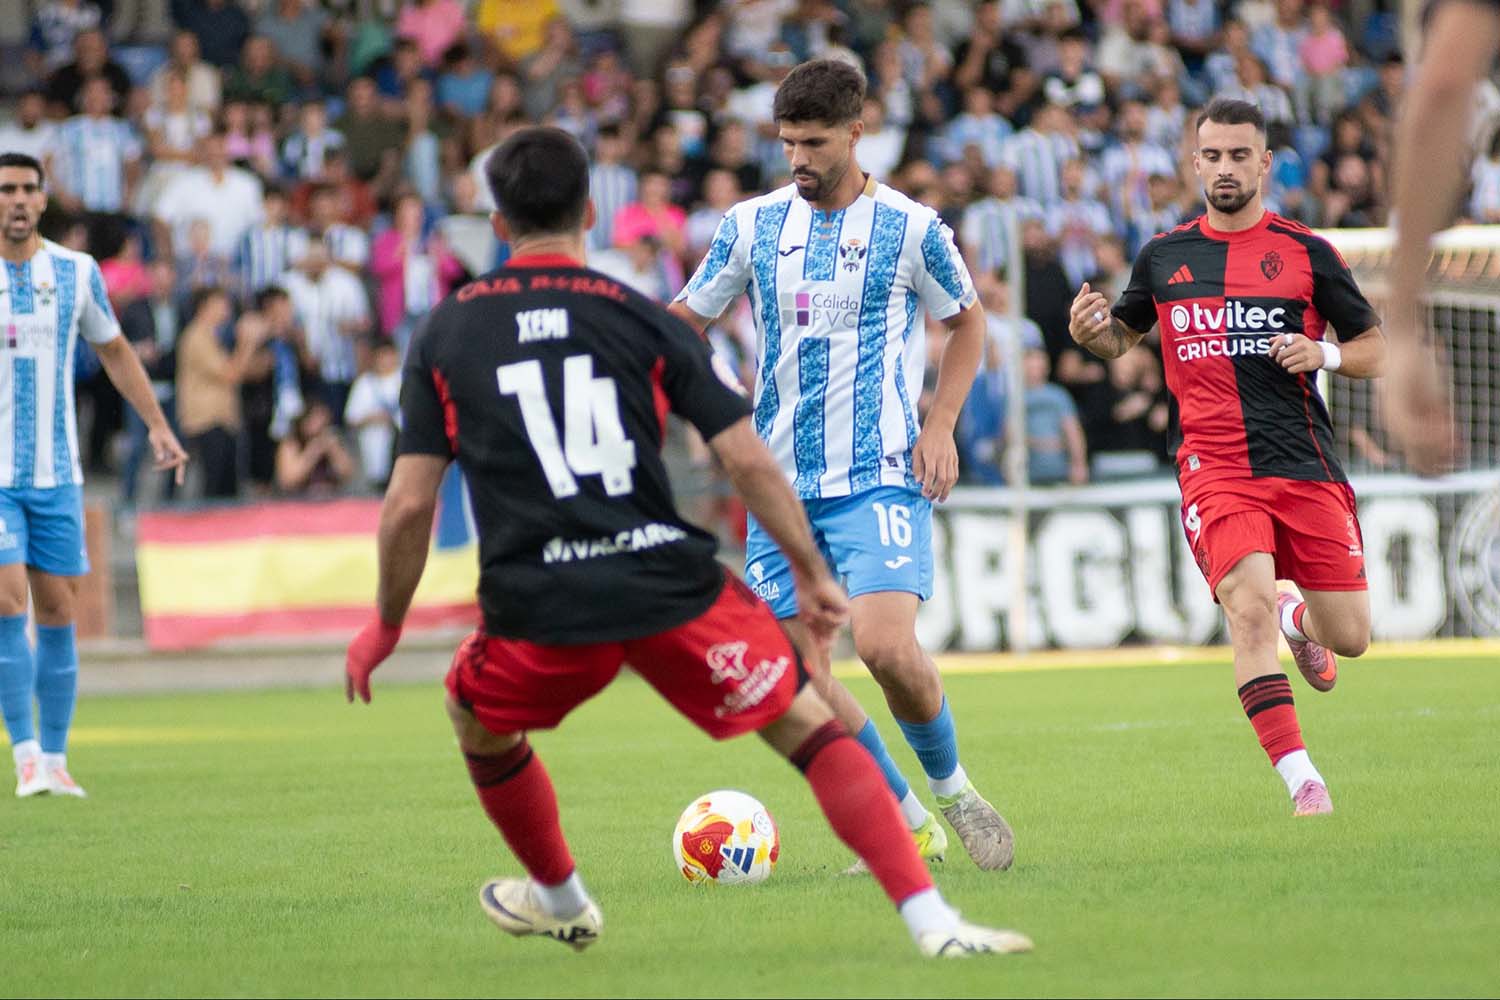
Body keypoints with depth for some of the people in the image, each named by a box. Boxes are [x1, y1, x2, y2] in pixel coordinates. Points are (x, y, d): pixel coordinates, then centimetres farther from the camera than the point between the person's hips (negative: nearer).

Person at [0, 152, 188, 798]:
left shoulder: (77, 272, 4)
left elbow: (113, 350, 19)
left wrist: (157, 424, 14)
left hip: (56, 473, 3)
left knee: (57, 613, 4)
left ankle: (55, 759, 11)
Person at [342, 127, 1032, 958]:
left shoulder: (444, 335, 9)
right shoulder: (640, 319, 6)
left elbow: (408, 504, 4)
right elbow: (748, 459, 0)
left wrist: (386, 625, 18)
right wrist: (813, 574, 11)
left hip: (538, 609, 1)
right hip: (671, 585, -1)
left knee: (477, 723, 32)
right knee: (809, 728, 8)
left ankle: (559, 898, 49)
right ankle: (932, 920, -6)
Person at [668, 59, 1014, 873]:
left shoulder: (909, 228, -2)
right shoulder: (753, 225, 5)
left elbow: (968, 322, 12)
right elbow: (684, 320, 14)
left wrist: (940, 425, 0)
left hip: (880, 476, -4)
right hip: (781, 483, 4)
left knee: (887, 647, -21)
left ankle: (951, 791, 6)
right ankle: (907, 825, 15)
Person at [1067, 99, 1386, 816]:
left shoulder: (1306, 252, 5)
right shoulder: (1164, 257, 11)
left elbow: (1378, 350, 10)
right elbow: (1123, 335, 27)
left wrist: (1325, 353, -11)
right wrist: (1092, 332, 3)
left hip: (1305, 465, 0)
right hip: (1213, 469, 0)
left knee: (1348, 638, 0)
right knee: (1248, 608, -24)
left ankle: (1299, 619, 38)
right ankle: (1303, 784, -23)